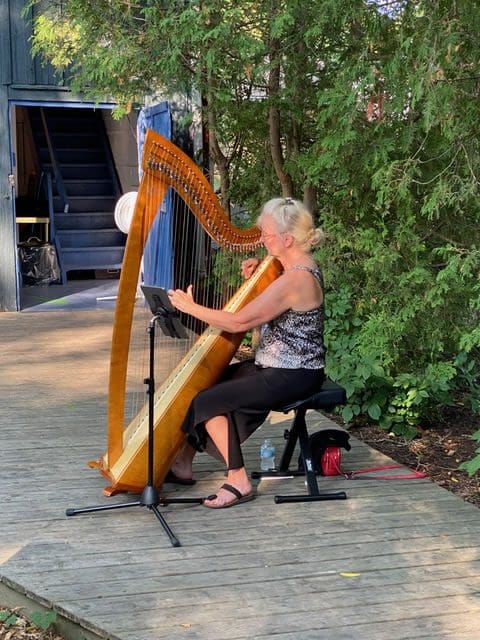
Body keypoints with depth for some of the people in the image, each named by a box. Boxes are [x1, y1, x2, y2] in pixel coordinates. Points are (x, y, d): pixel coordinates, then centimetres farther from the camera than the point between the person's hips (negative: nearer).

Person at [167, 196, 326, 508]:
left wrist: (191, 307, -13)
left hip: (292, 376, -10)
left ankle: (239, 482, -5)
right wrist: (255, 277, 2)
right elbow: (262, 310, 18)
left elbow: (240, 321, -23)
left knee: (207, 401, -14)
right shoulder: (301, 266, 7)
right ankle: (183, 462, 16)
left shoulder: (295, 280, -25)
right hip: (280, 366, 10)